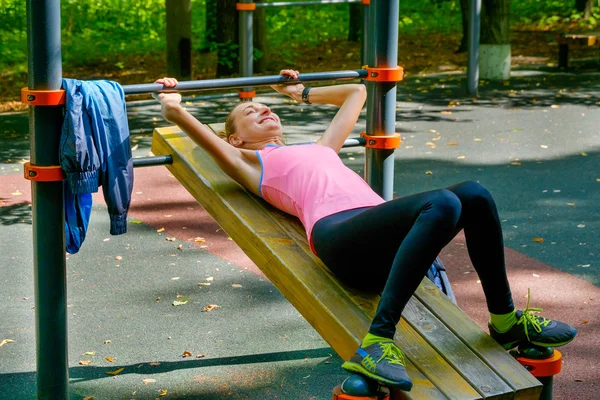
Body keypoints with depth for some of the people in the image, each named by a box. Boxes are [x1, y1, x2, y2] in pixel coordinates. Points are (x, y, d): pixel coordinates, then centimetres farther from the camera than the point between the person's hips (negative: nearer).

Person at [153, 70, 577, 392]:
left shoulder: (320, 147, 39)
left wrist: (305, 93, 65)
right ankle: (376, 344, -40)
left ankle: (505, 319, -3)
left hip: (382, 232, 7)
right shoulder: (250, 162, 23)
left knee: (474, 195, -20)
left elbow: (356, 92, 54)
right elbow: (180, 119, 14)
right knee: (443, 204, -35)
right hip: (339, 233, -6)